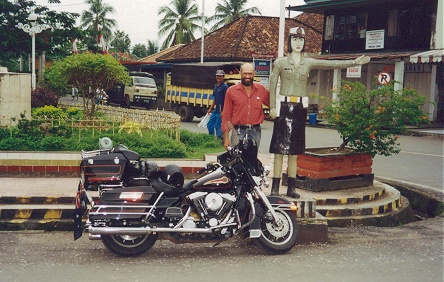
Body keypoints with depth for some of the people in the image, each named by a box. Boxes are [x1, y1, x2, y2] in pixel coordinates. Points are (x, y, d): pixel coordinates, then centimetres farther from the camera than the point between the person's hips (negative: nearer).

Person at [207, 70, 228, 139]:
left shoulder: (224, 86, -12)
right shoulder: (216, 86, 13)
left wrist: (223, 111, -20)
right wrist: (211, 108, 19)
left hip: (221, 111, -8)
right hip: (215, 110, 8)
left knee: (218, 127, -3)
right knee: (209, 125, 11)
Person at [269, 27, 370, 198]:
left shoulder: (309, 63, 9)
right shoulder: (280, 63, 2)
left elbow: (332, 64, 2)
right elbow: (272, 85, 0)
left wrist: (354, 62, -7)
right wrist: (272, 107, -7)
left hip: (300, 109, 3)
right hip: (284, 107, -3)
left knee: (294, 151, 7)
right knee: (280, 150, -5)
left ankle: (291, 188, 12)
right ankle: (275, 187, -1)